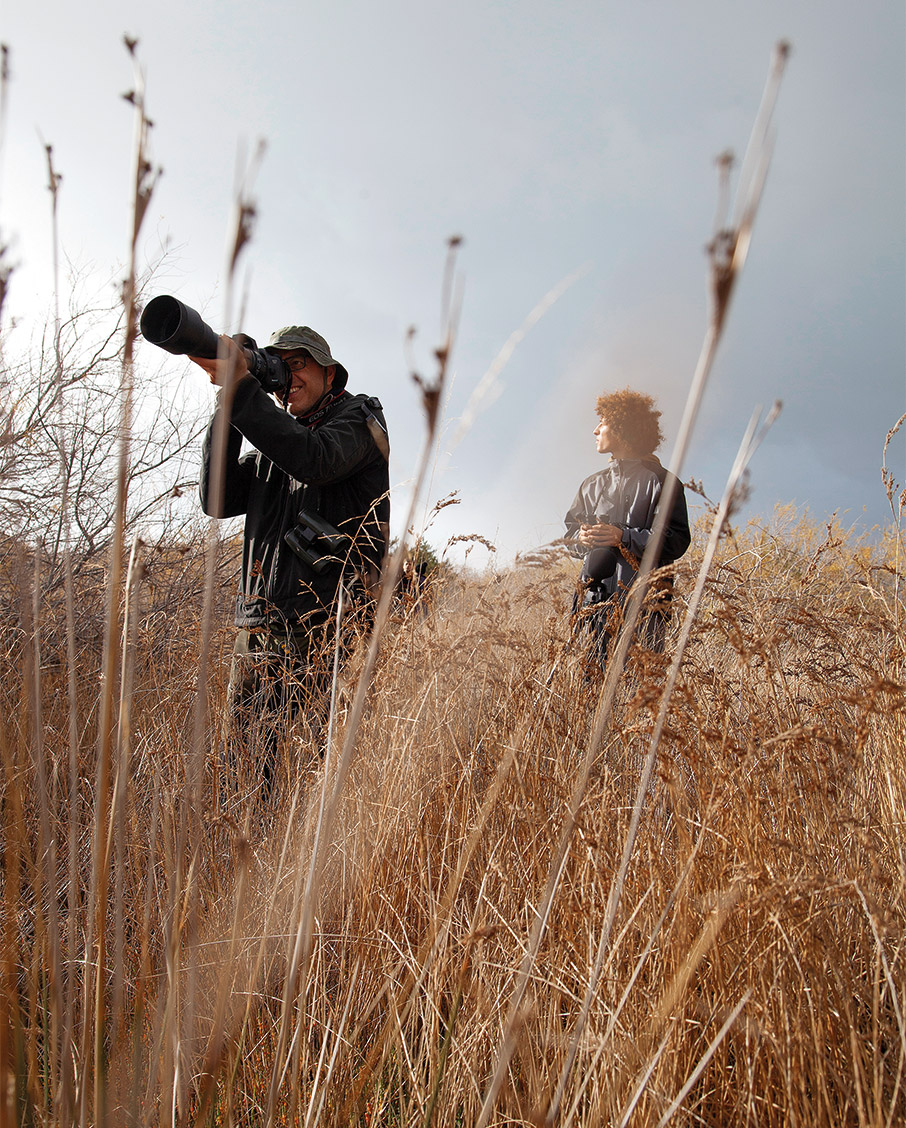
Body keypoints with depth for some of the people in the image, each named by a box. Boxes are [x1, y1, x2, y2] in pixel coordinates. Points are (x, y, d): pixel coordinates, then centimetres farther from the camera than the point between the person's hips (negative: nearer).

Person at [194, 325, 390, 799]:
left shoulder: (358, 416, 7)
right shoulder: (271, 442, 23)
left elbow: (315, 460, -16)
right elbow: (218, 499, 9)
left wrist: (241, 387, -15)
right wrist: (226, 402, 3)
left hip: (330, 623, -5)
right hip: (260, 631, 6)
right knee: (241, 774, 3)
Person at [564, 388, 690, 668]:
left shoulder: (660, 481, 0)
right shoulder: (593, 484, 21)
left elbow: (677, 540, -8)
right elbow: (571, 526, 25)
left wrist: (623, 537, -16)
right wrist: (581, 537, 1)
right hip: (597, 592, 6)